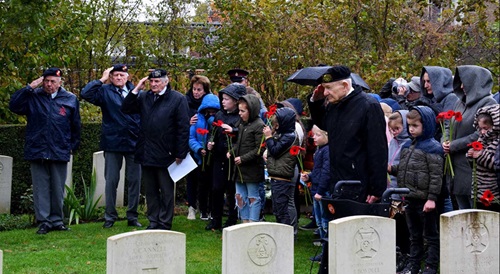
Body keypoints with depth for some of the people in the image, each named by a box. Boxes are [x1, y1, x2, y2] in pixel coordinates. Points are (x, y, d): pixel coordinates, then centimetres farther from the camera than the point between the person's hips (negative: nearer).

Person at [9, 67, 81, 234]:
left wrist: (73, 146, 10)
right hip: (37, 151, 0)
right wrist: (29, 88, -10)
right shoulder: (33, 97, 4)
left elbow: (75, 125, 11)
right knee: (41, 188, 2)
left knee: (58, 189, 8)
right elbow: (14, 106, -8)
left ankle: (56, 220, 18)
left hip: (60, 152, 0)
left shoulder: (70, 99, 6)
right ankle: (43, 221, 6)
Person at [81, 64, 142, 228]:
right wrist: (102, 79, -9)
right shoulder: (105, 91, 1)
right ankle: (110, 216, 13)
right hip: (112, 142, -2)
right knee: (111, 181, 4)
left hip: (134, 142, 2)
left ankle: (132, 216, 17)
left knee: (135, 181, 7)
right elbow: (85, 93, -14)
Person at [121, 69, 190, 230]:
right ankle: (153, 222, 22)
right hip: (146, 155, 5)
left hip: (165, 155, -5)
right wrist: (137, 89, -3)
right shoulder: (144, 97, 9)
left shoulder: (177, 99, -7)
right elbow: (126, 109, 4)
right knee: (150, 191, 13)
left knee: (166, 192, 5)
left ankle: (164, 224, 13)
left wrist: (180, 154, -11)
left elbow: (183, 128, -8)